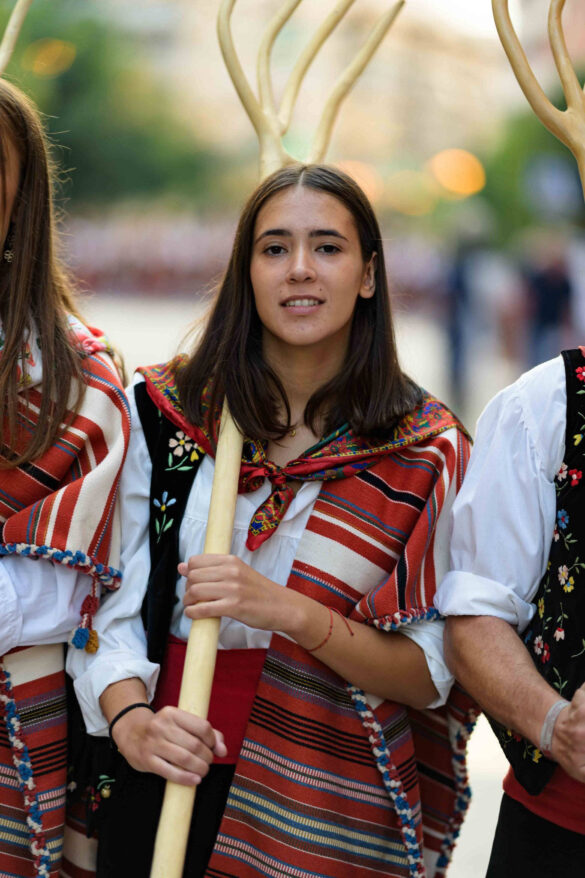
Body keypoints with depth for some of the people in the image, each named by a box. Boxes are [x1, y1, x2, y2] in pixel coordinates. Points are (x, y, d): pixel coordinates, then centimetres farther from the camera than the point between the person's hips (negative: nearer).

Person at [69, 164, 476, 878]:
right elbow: (108, 604, -3)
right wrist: (130, 719, -21)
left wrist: (294, 613, -22)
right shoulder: (163, 411, -1)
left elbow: (430, 677, -8)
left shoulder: (428, 450, -4)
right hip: (159, 789, 1)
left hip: (330, 813, 0)